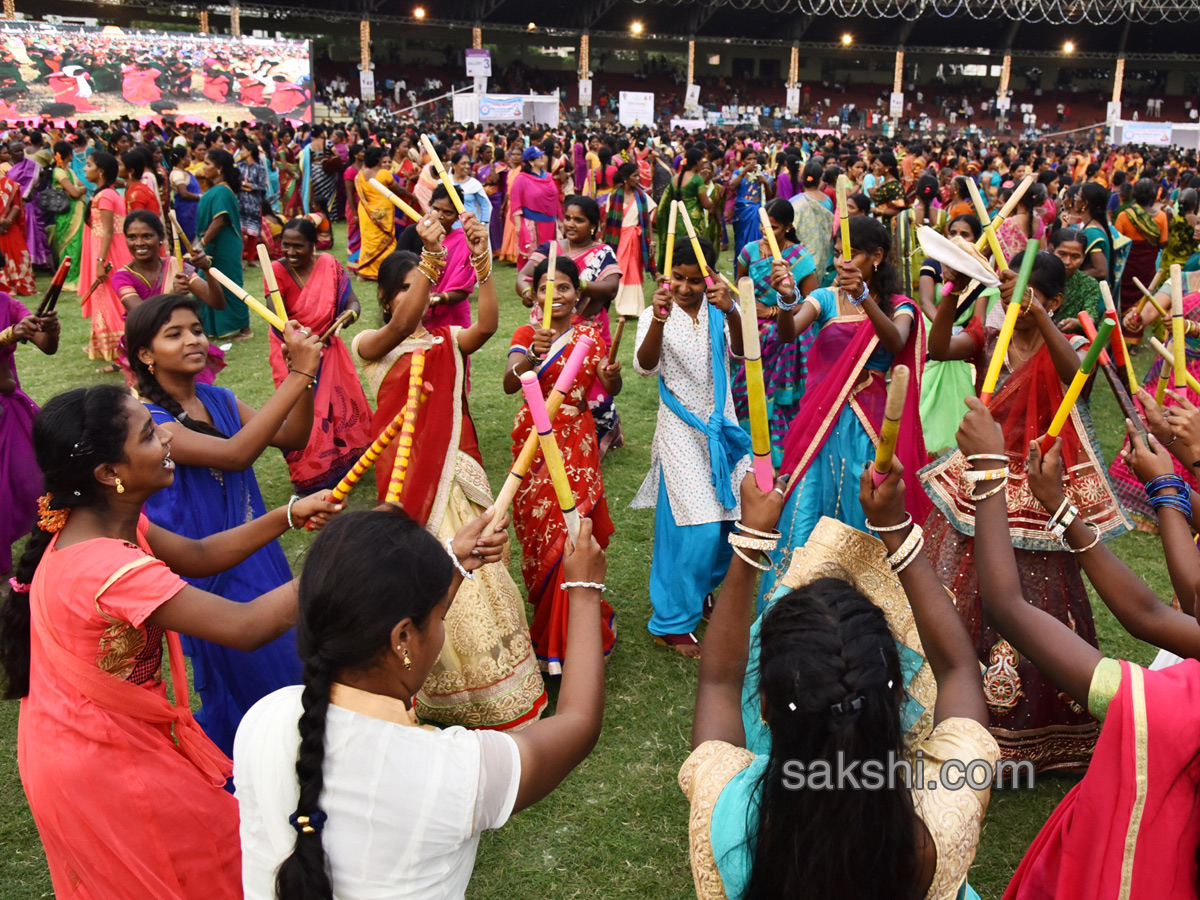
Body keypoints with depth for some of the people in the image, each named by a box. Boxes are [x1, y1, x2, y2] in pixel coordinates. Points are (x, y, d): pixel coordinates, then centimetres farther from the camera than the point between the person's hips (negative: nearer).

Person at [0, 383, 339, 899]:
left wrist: (286, 517, -7)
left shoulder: (99, 520, -7)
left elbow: (197, 556, 3)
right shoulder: (110, 569, -37)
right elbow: (246, 628, -37)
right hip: (98, 766, -9)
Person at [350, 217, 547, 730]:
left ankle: (495, 686, 22)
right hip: (409, 471, -3)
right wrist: (430, 255, -33)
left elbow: (486, 326, -13)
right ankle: (444, 691, 21)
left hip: (457, 467, 3)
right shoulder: (370, 345, 0)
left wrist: (481, 260, -25)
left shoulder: (445, 341, 9)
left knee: (474, 568, 4)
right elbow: (400, 327, -23)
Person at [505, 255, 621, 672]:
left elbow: (610, 389, -2)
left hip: (577, 442, 0)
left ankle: (565, 636, 12)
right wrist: (532, 356, -38)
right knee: (541, 529, 6)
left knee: (571, 530, -5)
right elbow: (509, 384, -19)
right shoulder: (526, 335, -2)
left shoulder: (590, 335, 4)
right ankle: (549, 629, 26)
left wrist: (612, 377, -25)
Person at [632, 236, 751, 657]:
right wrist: (658, 319, -41)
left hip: (722, 427, 4)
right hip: (681, 429, -4)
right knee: (698, 529, -10)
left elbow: (742, 351, -18)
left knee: (730, 520, 8)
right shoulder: (655, 315, -5)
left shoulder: (720, 313, 2)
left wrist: (731, 312, -39)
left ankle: (698, 590, 37)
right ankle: (671, 622, 5)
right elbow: (645, 366, -23)